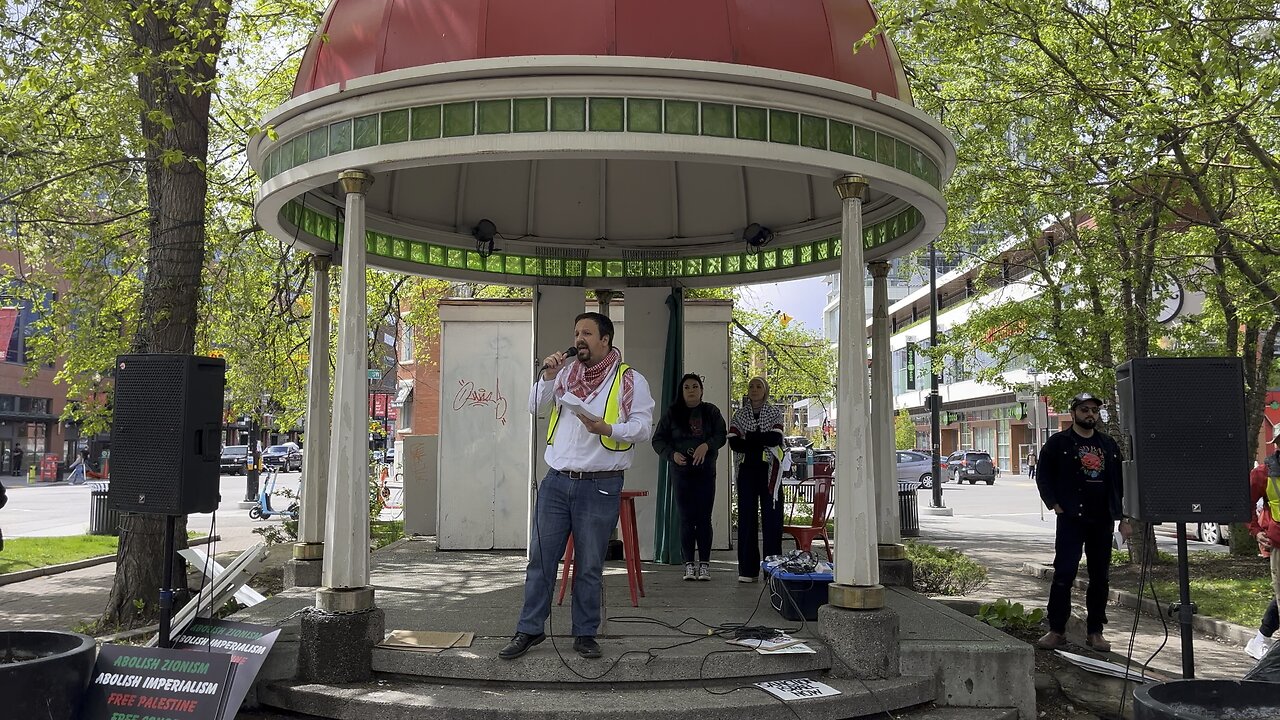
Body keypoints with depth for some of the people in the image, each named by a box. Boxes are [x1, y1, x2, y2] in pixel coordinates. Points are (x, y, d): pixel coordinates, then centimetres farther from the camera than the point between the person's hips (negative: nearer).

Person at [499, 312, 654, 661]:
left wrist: (607, 429, -21)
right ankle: (529, 629, 19)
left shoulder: (630, 380, -1)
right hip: (556, 483, 4)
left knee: (589, 567, 7)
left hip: (600, 487, -3)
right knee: (540, 559, 7)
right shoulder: (566, 372, 11)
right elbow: (535, 407, 13)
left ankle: (585, 634, 20)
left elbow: (644, 426, -6)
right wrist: (548, 376, -3)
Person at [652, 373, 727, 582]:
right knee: (686, 518, 0)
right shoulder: (672, 413, 5)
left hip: (705, 471, 0)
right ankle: (689, 564, 6)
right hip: (681, 471, 0)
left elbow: (721, 435, 0)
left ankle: (705, 564, 4)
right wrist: (672, 454, -13)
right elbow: (658, 440, 4)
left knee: (704, 517, -1)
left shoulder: (711, 412, 7)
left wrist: (707, 445, -19)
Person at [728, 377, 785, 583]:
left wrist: (749, 437, -9)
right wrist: (762, 441, -11)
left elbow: (775, 438, -11)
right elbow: (733, 442, -5)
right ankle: (747, 570, 5)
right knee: (746, 517, 1)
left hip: (769, 469, -1)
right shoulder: (740, 415, 9)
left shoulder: (775, 413, 6)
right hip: (747, 470, 1)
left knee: (772, 517, -3)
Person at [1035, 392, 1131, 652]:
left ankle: (1095, 632, 17)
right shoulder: (1058, 443, 1)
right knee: (1064, 574, -8)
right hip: (1071, 519, -4)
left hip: (1103, 520, 5)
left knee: (1100, 577, 7)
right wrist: (1056, 506, -8)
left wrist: (1123, 518, 11)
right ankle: (1057, 630, 0)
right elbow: (1043, 476, 1)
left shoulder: (1108, 444, 15)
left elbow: (1120, 481, 16)